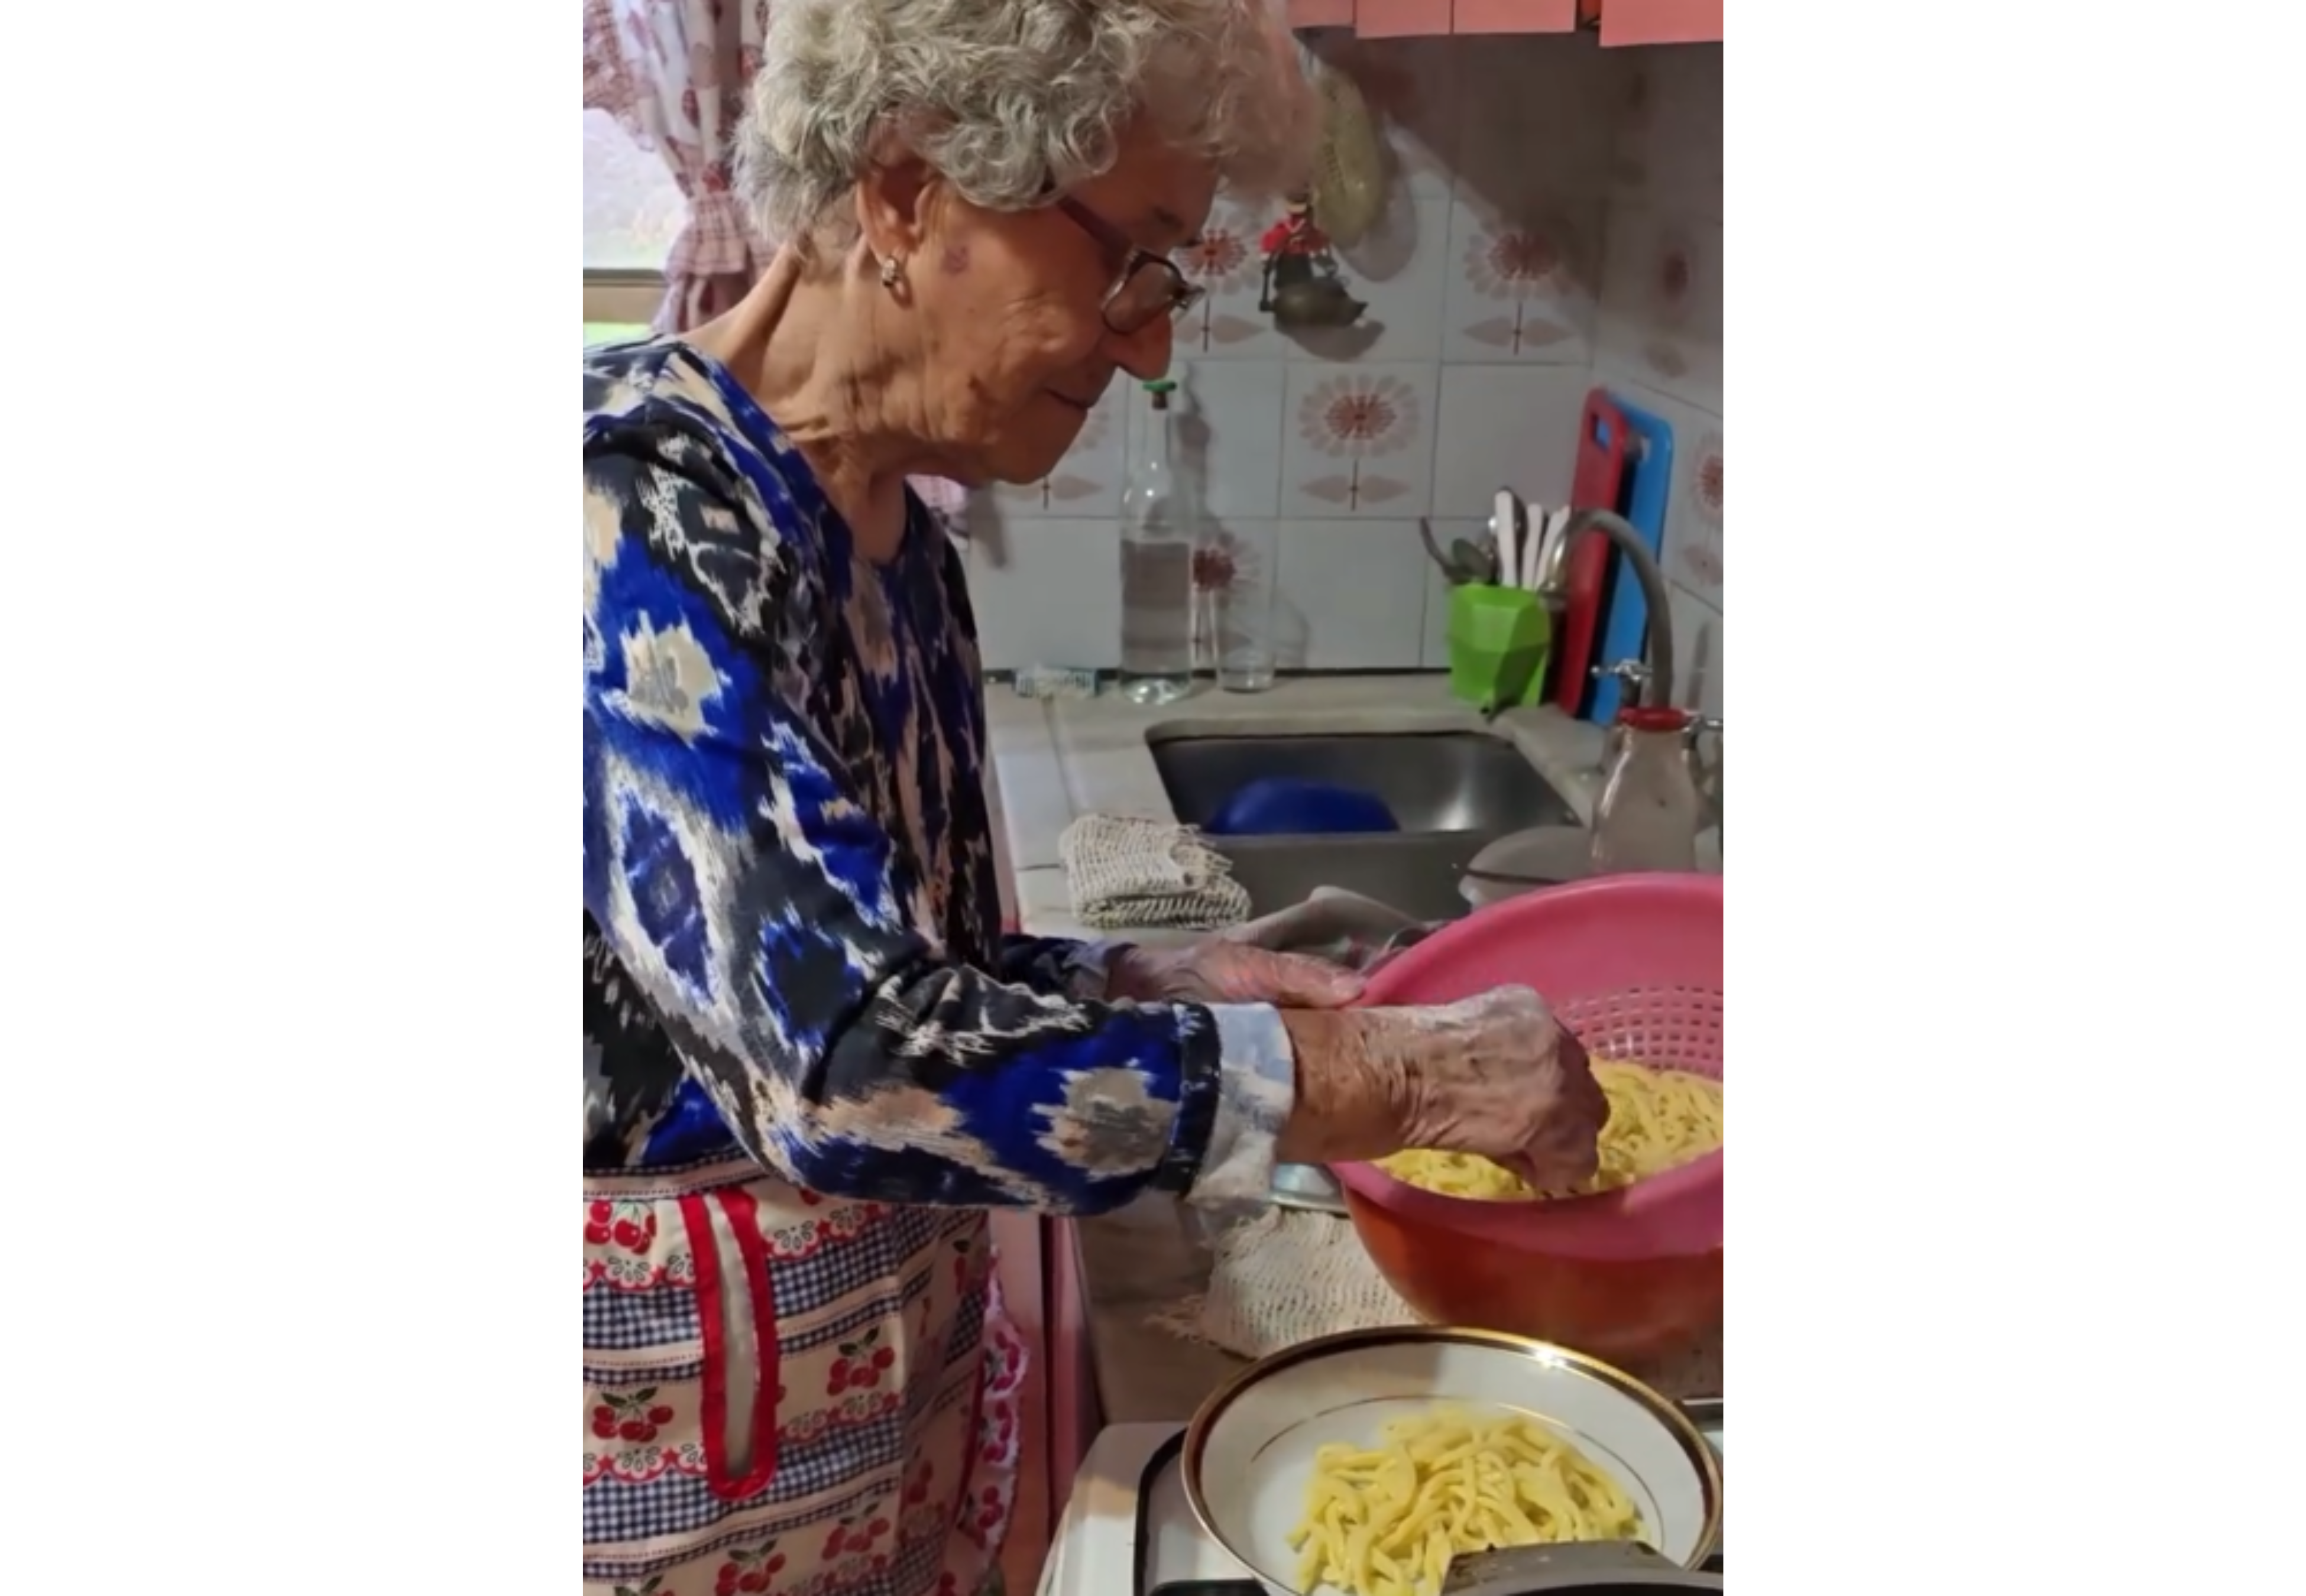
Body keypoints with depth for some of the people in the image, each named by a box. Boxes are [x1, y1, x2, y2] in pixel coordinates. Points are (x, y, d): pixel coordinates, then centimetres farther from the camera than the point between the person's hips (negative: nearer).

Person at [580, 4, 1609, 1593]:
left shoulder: (901, 546, 1)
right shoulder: (639, 509, -24)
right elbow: (851, 1067, -31)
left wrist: (1150, 986, -5)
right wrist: (1408, 1078, -25)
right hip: (687, 1458, -7)